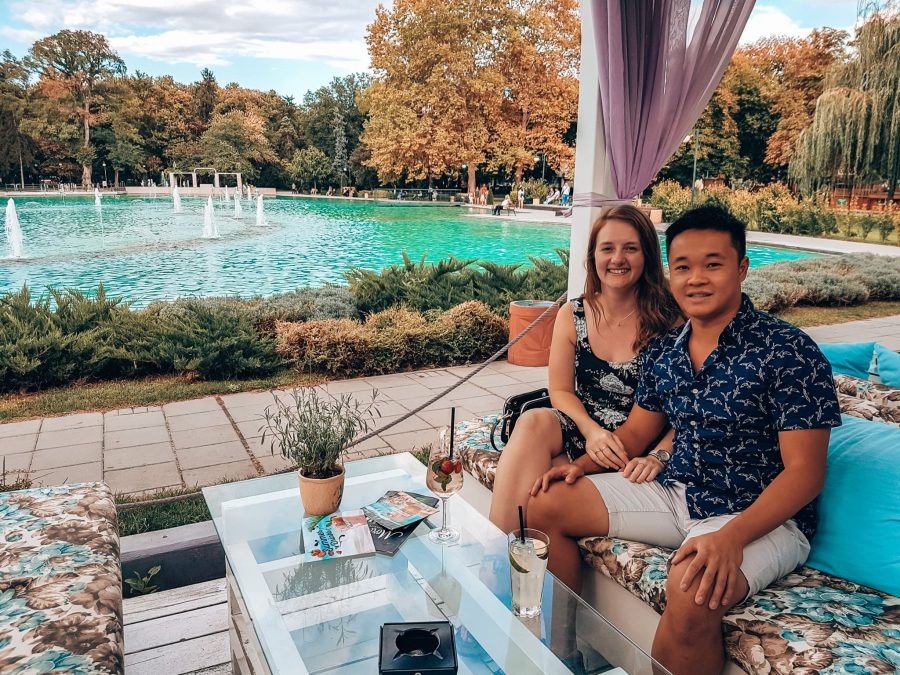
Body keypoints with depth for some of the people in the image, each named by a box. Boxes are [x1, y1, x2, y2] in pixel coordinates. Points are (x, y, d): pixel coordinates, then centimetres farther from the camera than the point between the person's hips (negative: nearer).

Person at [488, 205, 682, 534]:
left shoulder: (669, 321, -7)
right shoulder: (572, 315, 5)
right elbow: (561, 390, 4)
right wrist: (592, 430, -14)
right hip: (580, 429, 3)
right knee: (533, 422, -31)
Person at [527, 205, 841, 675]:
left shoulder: (788, 351, -15)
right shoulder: (663, 351, 4)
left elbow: (804, 472, -18)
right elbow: (637, 431, 15)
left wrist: (730, 536, -32)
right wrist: (583, 464, -4)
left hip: (762, 515, -6)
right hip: (674, 493, 7)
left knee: (693, 589, -38)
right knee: (546, 503, 1)